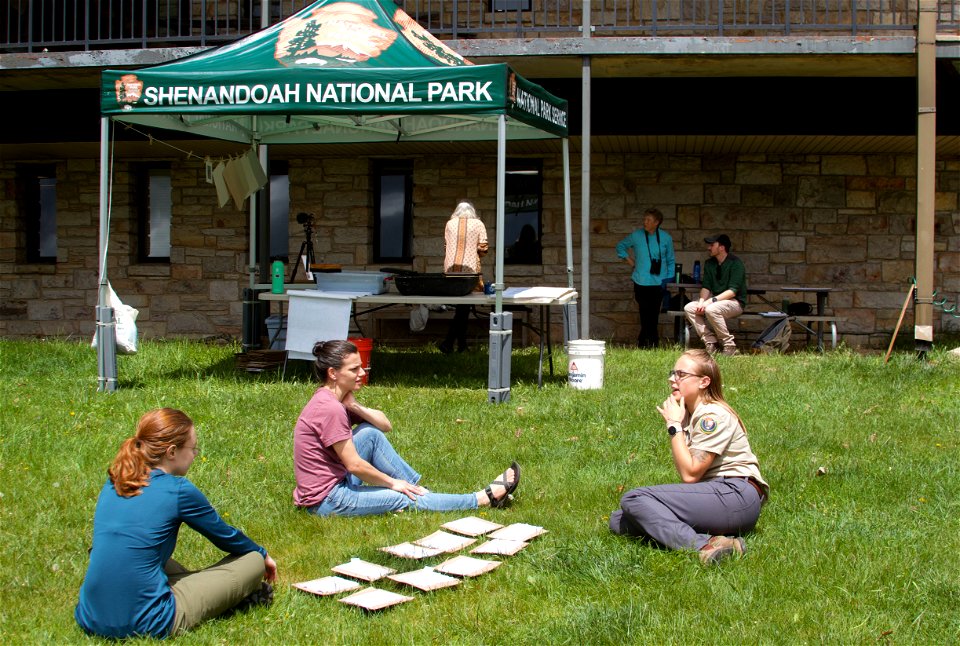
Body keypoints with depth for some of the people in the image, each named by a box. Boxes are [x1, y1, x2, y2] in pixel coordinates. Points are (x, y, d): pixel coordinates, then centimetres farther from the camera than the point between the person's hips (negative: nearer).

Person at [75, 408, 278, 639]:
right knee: (253, 561, 2)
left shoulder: (114, 483, 8)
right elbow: (225, 535, 8)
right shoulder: (178, 491, -9)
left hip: (90, 619, 6)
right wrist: (262, 555, 29)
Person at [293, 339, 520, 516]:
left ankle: (418, 488, 7)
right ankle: (484, 498, 4)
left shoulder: (333, 400, 8)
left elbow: (386, 426, 7)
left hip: (335, 483, 9)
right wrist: (392, 482, -8)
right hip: (325, 501, -9)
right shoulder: (330, 409, -22)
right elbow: (354, 465, -20)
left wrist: (354, 406, -7)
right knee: (405, 500, -5)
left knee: (370, 433, 4)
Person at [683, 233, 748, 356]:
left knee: (711, 309, -36)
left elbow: (732, 291, -20)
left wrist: (711, 301, -28)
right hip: (715, 301, 7)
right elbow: (706, 286, 5)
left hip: (735, 302, -7)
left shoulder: (735, 263, -13)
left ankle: (729, 345, -21)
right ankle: (711, 343, -17)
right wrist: (702, 301, -16)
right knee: (689, 308, -15)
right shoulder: (709, 263, 9)